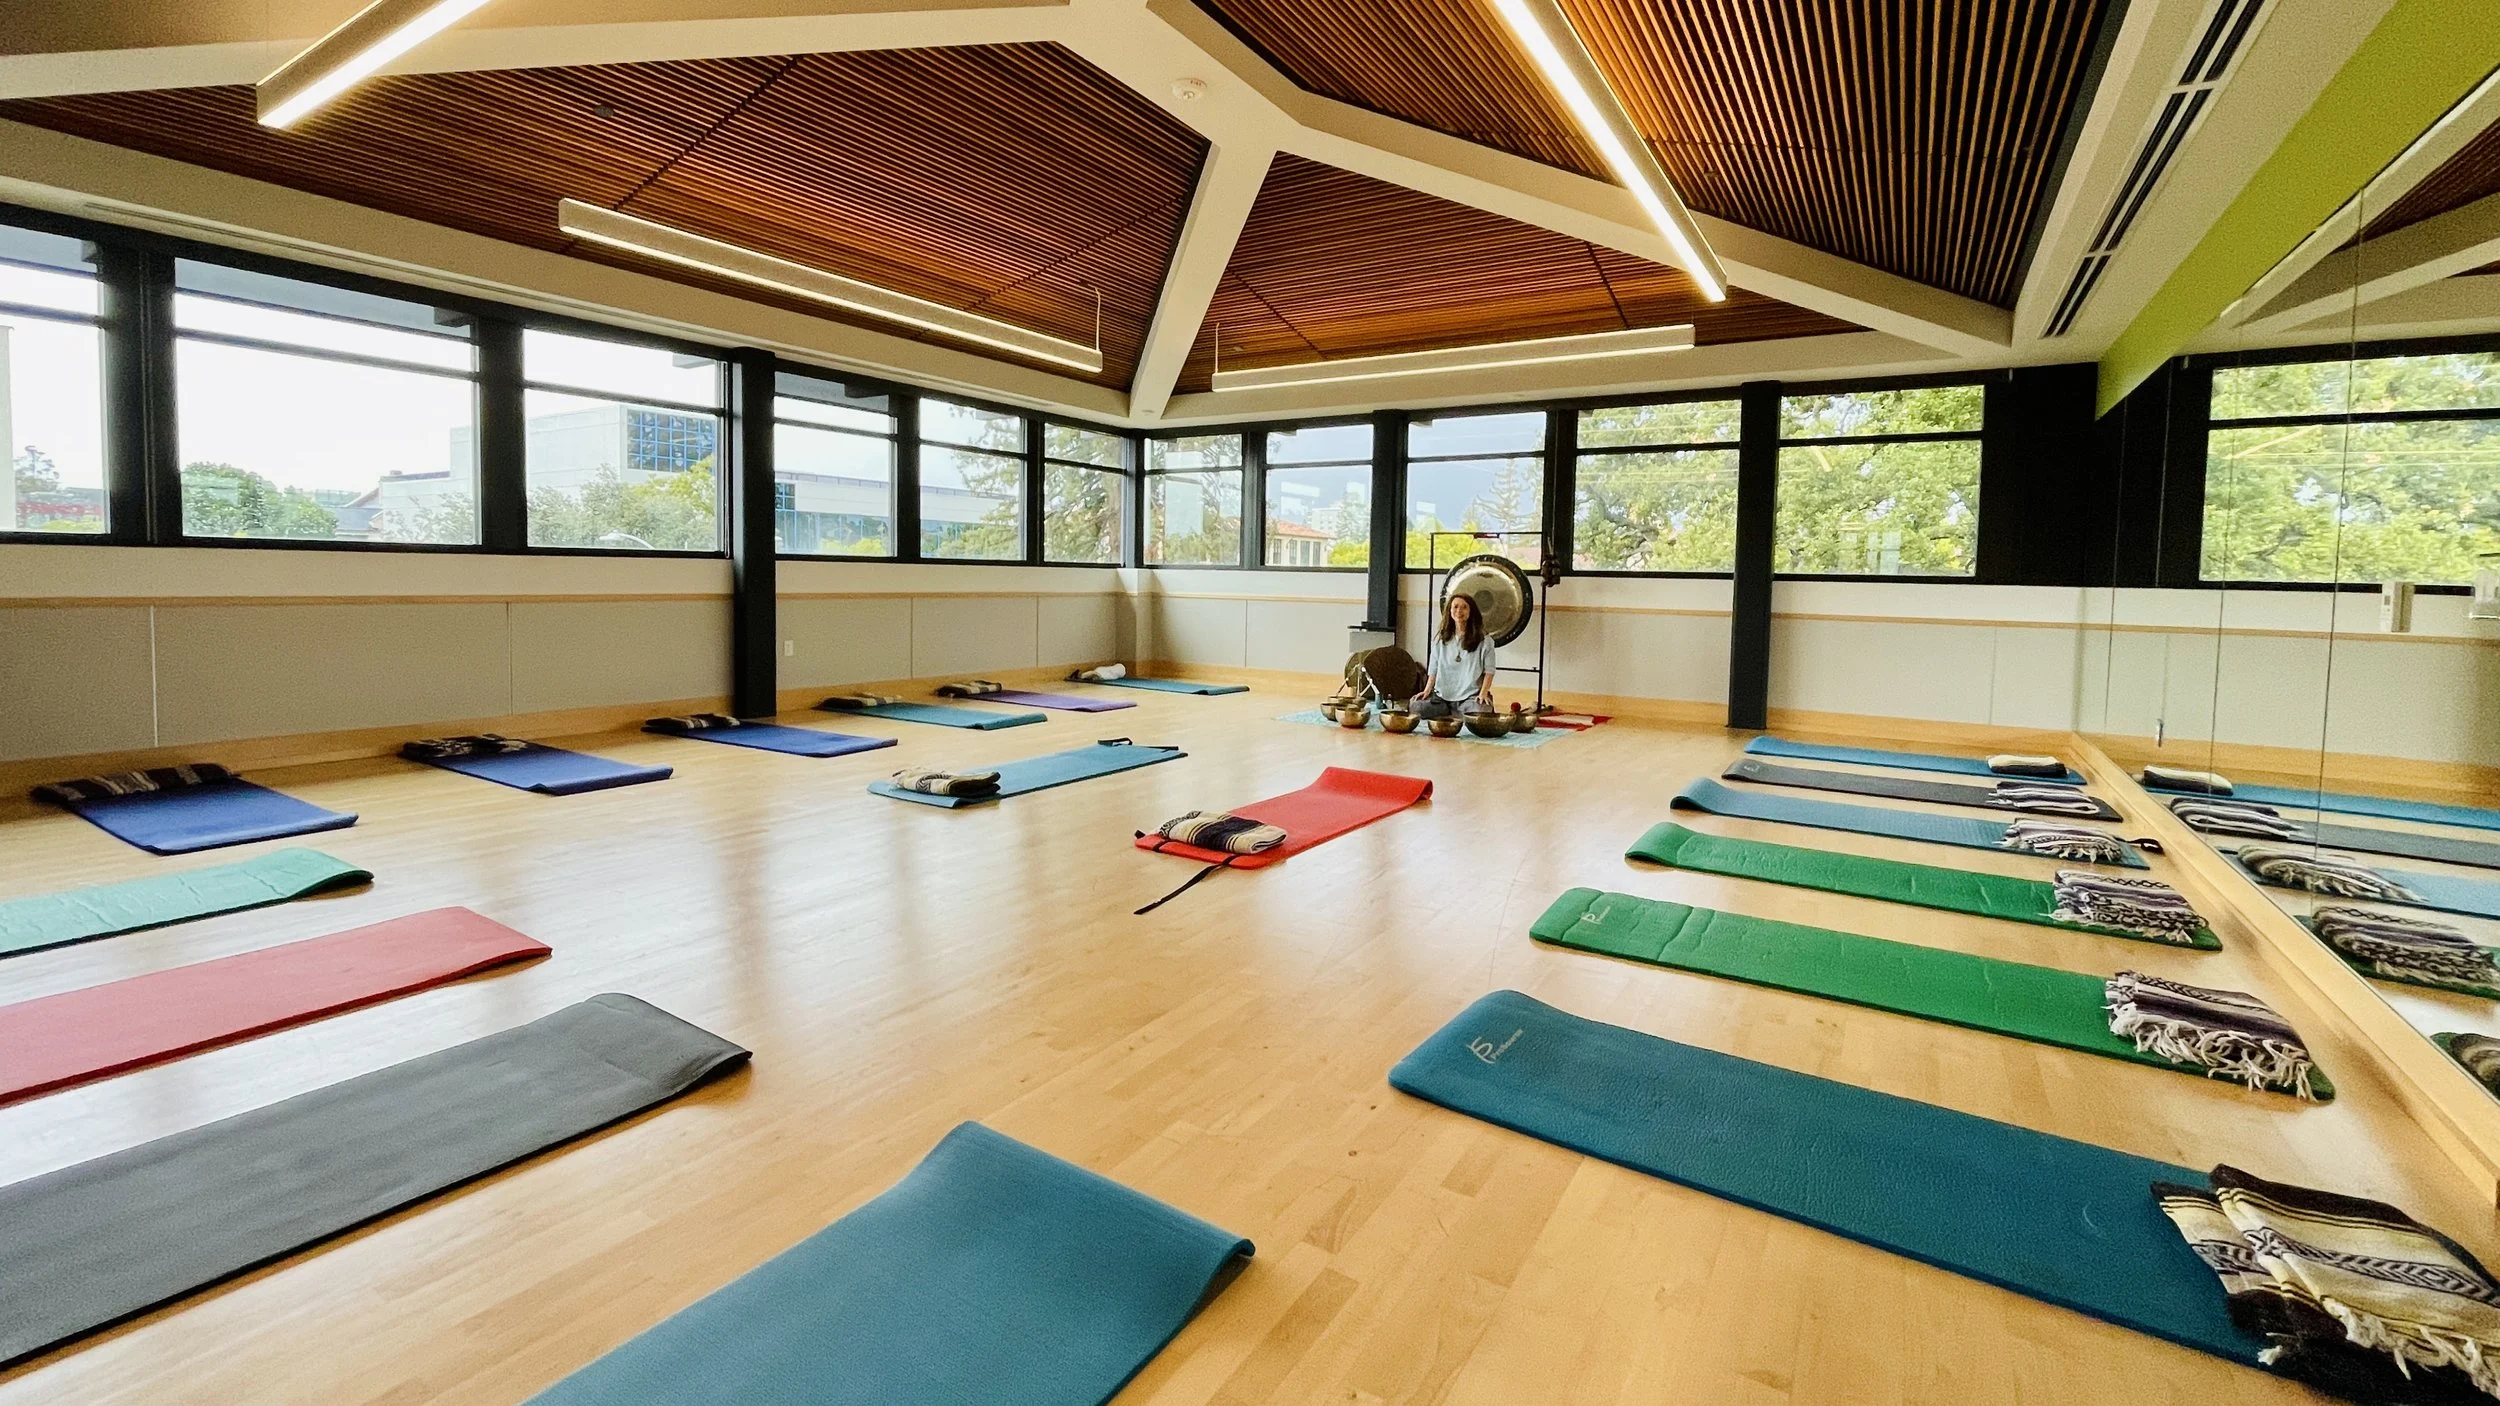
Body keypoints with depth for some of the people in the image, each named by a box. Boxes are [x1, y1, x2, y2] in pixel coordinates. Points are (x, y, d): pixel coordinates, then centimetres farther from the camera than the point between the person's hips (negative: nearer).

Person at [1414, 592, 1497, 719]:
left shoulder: (1483, 641, 3)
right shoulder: (1440, 639, 12)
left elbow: (1489, 671, 2)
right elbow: (1434, 669, 12)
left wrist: (1483, 693, -12)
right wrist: (1427, 690, -2)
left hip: (1470, 696, -3)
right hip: (1442, 695, 3)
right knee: (1416, 708, -24)